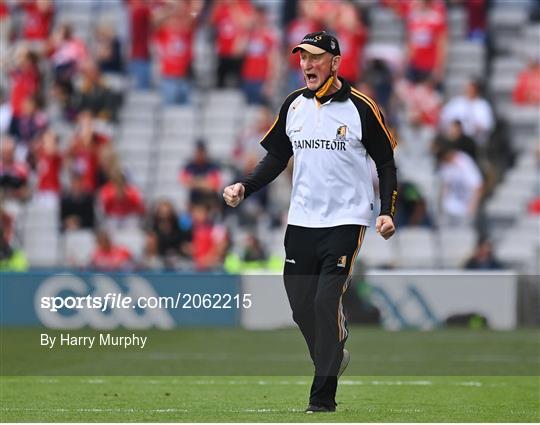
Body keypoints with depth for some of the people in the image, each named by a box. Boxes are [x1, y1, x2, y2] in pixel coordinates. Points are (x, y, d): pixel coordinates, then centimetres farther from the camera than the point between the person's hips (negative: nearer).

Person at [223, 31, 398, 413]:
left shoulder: (361, 107, -6)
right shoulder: (294, 105, 7)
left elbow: (386, 162, 0)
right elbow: (276, 158, 15)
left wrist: (387, 212, -11)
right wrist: (244, 188, -1)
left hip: (346, 220, -5)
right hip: (301, 222, 5)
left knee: (326, 302, -15)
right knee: (302, 306, 5)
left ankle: (323, 396, -10)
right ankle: (333, 360, 33)